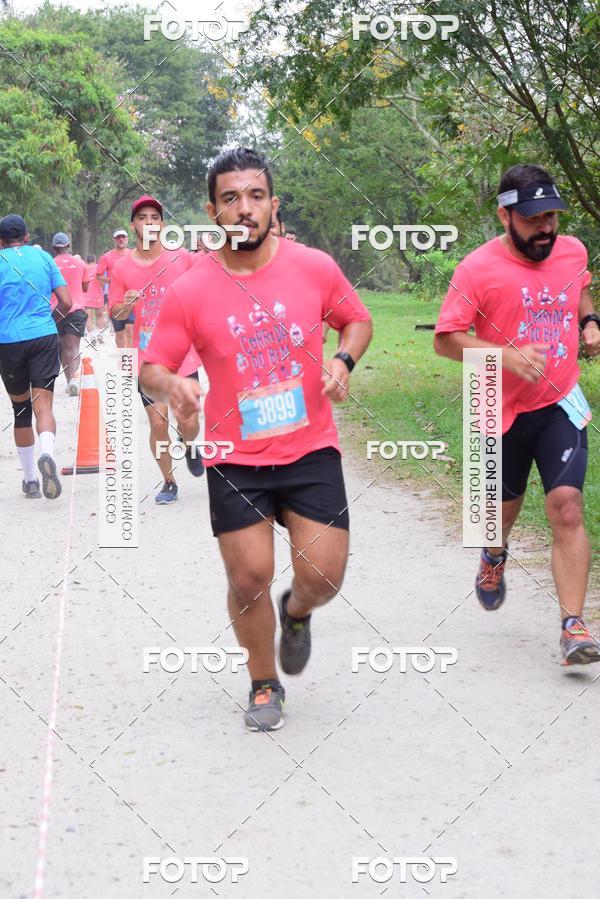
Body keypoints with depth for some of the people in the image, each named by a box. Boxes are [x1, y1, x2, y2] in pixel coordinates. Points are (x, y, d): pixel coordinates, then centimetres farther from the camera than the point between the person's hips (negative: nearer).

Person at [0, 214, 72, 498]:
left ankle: (30, 480, 18)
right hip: (44, 337, 1)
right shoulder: (43, 257, 9)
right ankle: (47, 453, -36)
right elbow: (66, 303, 7)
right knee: (42, 403, -5)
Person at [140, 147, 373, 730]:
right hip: (235, 462, -1)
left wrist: (343, 360, -8)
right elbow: (152, 369, -2)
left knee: (324, 577, -4)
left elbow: (357, 319, 13)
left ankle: (296, 613, 35)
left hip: (311, 451, 1)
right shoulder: (189, 293, -8)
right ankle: (264, 685, 26)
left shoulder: (314, 267, -4)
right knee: (249, 578, -1)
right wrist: (170, 385, -26)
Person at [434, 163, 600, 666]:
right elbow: (445, 339, -14)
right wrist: (509, 355, -26)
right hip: (503, 412, -1)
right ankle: (495, 554, 55)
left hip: (560, 406, 2)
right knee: (506, 506, 18)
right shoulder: (478, 268, -13)